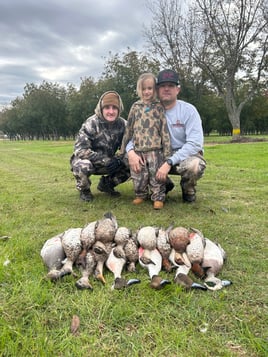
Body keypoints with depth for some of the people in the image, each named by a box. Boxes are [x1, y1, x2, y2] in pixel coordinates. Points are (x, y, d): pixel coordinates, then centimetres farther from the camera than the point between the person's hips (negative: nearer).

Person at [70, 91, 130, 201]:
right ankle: (84, 190, -3)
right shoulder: (91, 123, -22)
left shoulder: (123, 124, -9)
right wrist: (106, 160, -35)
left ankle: (106, 184, 11)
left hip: (108, 162, 5)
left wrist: (119, 160, -27)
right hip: (88, 160, -4)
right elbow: (80, 150, -29)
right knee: (82, 166, -38)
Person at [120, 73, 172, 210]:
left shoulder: (158, 107, 1)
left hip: (155, 149, -2)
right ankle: (140, 194, 26)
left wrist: (167, 151, -5)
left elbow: (164, 130, -1)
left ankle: (158, 197, 13)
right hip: (138, 149, 2)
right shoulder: (135, 107, 8)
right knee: (139, 175, 8)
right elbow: (129, 129, 11)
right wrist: (123, 148, 13)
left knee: (156, 174, 1)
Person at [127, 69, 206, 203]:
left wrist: (169, 162, -32)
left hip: (186, 154, -3)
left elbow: (195, 143, -21)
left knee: (194, 165, -38)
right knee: (134, 160, -19)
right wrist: (131, 151, -27)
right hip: (160, 157, 3)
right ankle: (165, 184, 8)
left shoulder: (188, 110, -12)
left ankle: (188, 188, 2)